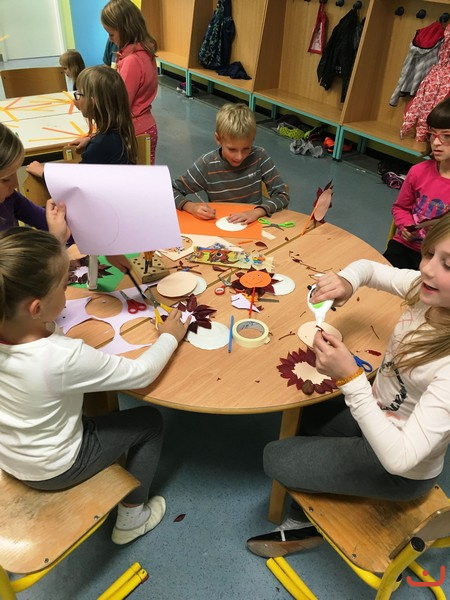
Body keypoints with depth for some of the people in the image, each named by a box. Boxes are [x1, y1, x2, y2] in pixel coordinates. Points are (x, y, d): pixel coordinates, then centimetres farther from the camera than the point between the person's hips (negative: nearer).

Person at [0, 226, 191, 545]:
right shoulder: (63, 357, -38)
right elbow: (141, 373, -26)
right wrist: (169, 337, -7)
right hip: (52, 470, -6)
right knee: (150, 421, 9)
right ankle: (131, 518, 27)